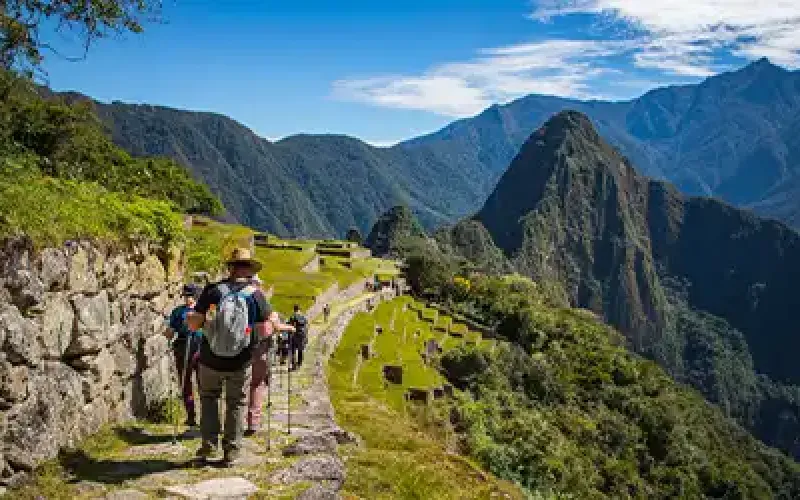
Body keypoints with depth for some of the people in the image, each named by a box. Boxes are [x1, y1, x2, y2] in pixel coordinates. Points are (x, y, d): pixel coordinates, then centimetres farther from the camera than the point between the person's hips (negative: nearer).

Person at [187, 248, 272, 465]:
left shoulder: (212, 291, -8)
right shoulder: (256, 295, -9)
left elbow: (194, 325, -8)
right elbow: (265, 331, -11)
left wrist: (190, 316, 14)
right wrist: (272, 325, 11)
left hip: (211, 360, 0)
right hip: (241, 364, 0)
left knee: (209, 397, 23)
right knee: (236, 403, 16)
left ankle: (209, 444, 19)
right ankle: (231, 451, 17)